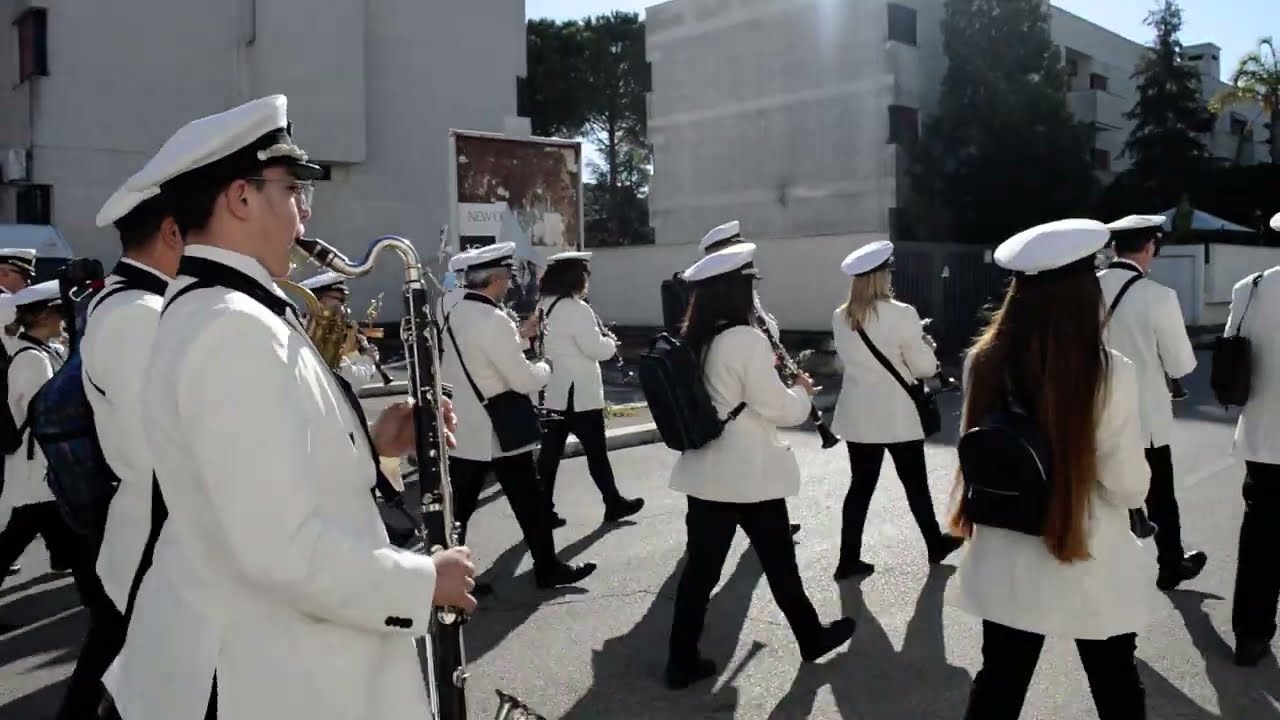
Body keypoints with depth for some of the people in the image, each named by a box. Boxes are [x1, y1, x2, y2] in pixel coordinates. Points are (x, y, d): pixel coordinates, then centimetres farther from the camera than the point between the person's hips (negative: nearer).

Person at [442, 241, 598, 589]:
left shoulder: (454, 314, 5)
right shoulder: (493, 320, -22)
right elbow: (524, 381, -19)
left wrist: (519, 333, 14)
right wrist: (546, 368, 0)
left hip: (461, 431, 8)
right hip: (500, 431, -8)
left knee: (458, 505, 12)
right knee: (530, 502, 7)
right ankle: (547, 568, 18)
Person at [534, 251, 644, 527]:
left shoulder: (543, 306, 10)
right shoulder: (576, 309, -17)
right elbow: (597, 349, -17)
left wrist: (601, 340, 14)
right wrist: (611, 341, 4)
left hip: (551, 392, 8)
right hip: (578, 394, -8)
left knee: (550, 451, 7)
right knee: (596, 450, 6)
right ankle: (614, 503, 20)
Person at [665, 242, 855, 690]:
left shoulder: (694, 341, 5)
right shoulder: (746, 339, -19)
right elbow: (779, 410, -15)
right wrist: (802, 391, 4)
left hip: (704, 473, 7)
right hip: (750, 474, -6)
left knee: (700, 566, 10)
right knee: (778, 562, 12)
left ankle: (682, 662, 14)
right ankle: (812, 638, 32)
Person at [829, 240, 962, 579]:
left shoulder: (840, 318, 0)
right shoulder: (901, 314, -16)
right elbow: (925, 368, -10)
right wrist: (925, 345, 9)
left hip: (857, 415, 4)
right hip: (897, 414, -4)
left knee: (861, 484, 10)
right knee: (915, 482, 14)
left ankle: (849, 558, 10)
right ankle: (935, 544, 32)